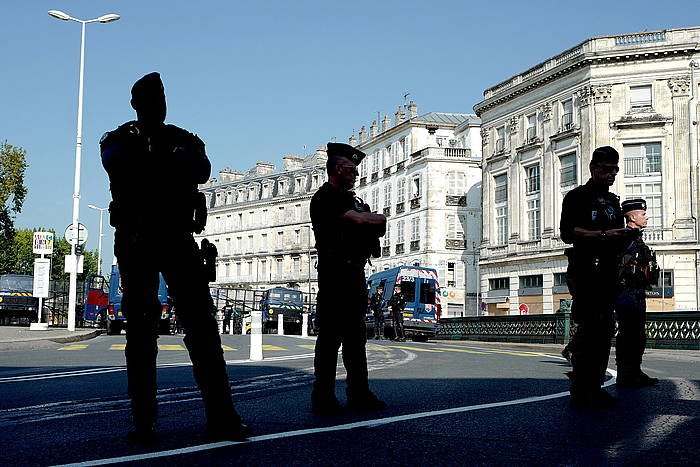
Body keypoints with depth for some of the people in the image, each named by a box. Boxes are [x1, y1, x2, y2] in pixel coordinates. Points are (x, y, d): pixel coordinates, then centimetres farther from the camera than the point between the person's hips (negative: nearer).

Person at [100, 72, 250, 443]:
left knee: (201, 324, -8)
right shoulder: (120, 140, 12)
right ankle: (143, 422, 5)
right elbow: (116, 163, -14)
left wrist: (150, 162, -16)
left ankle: (221, 418, -10)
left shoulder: (185, 140, 16)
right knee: (140, 329, 0)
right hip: (135, 242, -1)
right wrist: (171, 166, -14)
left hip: (179, 240, 1)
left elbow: (202, 169, -8)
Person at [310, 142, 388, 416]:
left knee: (356, 336, 11)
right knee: (331, 335, -8)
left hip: (355, 272, 10)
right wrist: (379, 219, 1)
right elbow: (358, 219, -19)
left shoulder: (350, 198, 23)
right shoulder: (325, 198, -7)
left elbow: (376, 226, 23)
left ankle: (359, 395, 16)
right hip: (335, 272, -9)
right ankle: (323, 398, -5)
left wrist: (371, 224, -1)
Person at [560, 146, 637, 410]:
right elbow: (567, 232, -13)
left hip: (608, 274, 8)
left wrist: (623, 236, 4)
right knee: (589, 330, -12)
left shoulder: (612, 201, 24)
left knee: (604, 331, 8)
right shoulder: (577, 196, 0)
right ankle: (580, 394, -9)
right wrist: (603, 235, -19)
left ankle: (595, 388, 14)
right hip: (585, 272, -8)